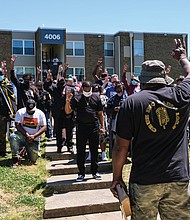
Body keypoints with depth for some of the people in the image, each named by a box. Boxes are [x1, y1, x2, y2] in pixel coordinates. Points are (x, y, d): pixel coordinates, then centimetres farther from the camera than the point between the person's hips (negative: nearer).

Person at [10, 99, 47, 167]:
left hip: (34, 139, 1)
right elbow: (18, 125, -10)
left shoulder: (40, 113, -1)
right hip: (21, 135, 0)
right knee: (13, 137, -35)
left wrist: (34, 136, -18)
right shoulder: (20, 112, -3)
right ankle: (15, 159, -22)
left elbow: (44, 127, -5)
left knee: (33, 159, -10)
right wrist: (27, 135, -21)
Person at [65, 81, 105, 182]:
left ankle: (95, 172, 22)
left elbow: (100, 113, 12)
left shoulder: (96, 98, 9)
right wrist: (68, 101, -17)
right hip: (81, 127, -1)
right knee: (80, 151, 3)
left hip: (94, 127, 1)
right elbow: (68, 111, -1)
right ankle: (81, 173, 13)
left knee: (94, 151, 9)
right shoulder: (76, 98, 4)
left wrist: (102, 126, 5)